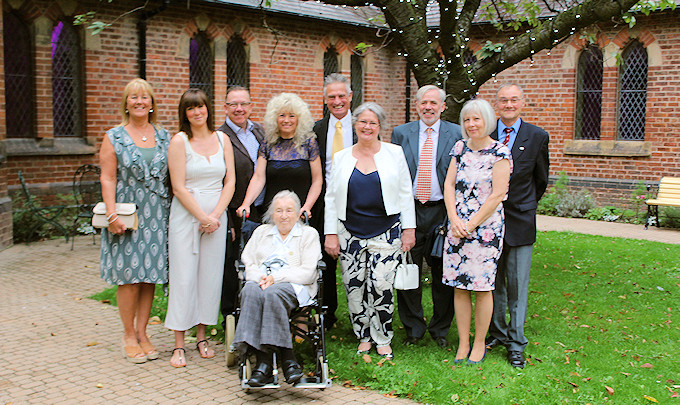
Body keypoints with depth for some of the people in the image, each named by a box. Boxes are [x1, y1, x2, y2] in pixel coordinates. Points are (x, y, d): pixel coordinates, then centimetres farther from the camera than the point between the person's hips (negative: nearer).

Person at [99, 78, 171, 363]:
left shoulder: (164, 136, 11)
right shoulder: (114, 137, 2)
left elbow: (172, 177, 13)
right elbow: (107, 179, -4)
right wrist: (112, 214, -14)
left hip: (157, 216, 3)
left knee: (150, 275, 6)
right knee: (129, 276, 0)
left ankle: (142, 332, 17)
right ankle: (128, 335, 13)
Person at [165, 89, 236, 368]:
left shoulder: (222, 139, 8)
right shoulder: (179, 141, -3)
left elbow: (230, 181, 5)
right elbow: (179, 187, -8)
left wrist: (216, 214, -6)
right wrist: (202, 217, -11)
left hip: (216, 215, 4)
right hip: (185, 215, -3)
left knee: (210, 274, 6)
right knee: (183, 276, -3)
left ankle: (202, 337, 18)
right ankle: (179, 345, 5)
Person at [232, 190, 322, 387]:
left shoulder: (309, 234, 15)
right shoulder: (261, 232, 26)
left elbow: (308, 272, 1)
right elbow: (248, 264, 15)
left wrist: (276, 277, -11)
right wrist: (260, 277, -8)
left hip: (294, 286, -3)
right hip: (261, 283, 3)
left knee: (273, 293, -38)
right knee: (250, 291, -34)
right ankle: (262, 361, -40)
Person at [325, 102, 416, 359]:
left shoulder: (394, 154, 5)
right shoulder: (341, 158, 8)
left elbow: (405, 193, 5)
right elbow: (331, 198, 8)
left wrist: (409, 229, 0)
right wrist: (331, 233, 2)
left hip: (386, 233, -2)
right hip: (350, 234, 2)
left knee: (381, 287, -9)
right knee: (354, 288, 2)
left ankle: (383, 340, 9)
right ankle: (364, 338, 19)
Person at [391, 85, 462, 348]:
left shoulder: (456, 134, 3)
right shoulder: (401, 133, 7)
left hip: (441, 211, -1)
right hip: (408, 210, 1)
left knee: (443, 274, 7)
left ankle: (440, 329, 24)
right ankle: (413, 328, 22)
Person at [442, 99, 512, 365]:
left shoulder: (499, 152, -6)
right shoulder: (460, 148, 9)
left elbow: (497, 195, -11)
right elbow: (449, 185, 6)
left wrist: (471, 225, -11)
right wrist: (455, 220, -6)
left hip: (486, 228, -4)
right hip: (457, 227, 5)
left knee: (481, 287, 1)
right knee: (459, 286, 6)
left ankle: (479, 344, 16)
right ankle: (463, 343, 17)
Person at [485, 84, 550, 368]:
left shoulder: (537, 137, 1)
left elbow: (541, 179, 12)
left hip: (520, 220, -1)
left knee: (517, 284, 1)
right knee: (493, 281, 11)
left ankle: (516, 343, 12)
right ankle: (497, 333, 26)